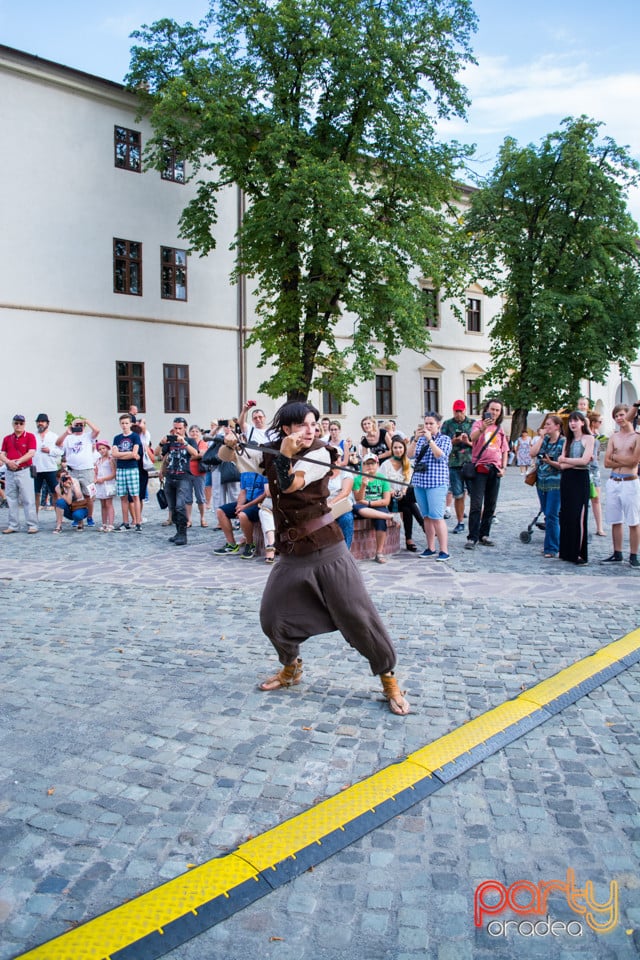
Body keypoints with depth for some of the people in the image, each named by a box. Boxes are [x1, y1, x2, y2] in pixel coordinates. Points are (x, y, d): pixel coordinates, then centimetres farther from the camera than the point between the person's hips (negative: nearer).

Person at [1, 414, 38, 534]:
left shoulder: (30, 437, 1)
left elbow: (31, 453, -10)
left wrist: (18, 461, -18)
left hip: (24, 471, -5)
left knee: (28, 499, -6)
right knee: (11, 500, 8)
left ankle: (32, 525, -4)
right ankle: (13, 525, 14)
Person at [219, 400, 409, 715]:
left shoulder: (319, 453, -9)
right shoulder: (270, 453, 5)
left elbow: (290, 485, -22)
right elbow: (224, 456, 11)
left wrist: (285, 455, -35)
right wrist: (229, 444, -10)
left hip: (326, 550, -5)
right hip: (291, 553, 5)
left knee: (358, 616, -6)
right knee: (271, 617, 8)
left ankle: (389, 679, 11)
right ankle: (291, 667, 37)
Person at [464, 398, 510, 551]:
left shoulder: (500, 429, 15)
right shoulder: (479, 423, -1)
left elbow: (504, 450, 19)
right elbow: (473, 438, -22)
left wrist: (503, 467, 6)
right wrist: (482, 428, -42)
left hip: (495, 470, 6)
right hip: (480, 468, -6)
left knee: (490, 505, 9)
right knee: (476, 505, -10)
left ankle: (484, 535, 17)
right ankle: (472, 538, -9)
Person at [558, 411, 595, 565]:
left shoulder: (588, 438, -1)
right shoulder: (568, 440, 14)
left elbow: (584, 461, -14)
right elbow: (562, 465, 4)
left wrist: (564, 459, -3)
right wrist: (576, 462, -10)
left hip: (581, 479, -5)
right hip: (566, 479, 5)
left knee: (578, 516, -9)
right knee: (565, 515, 6)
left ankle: (579, 553, -5)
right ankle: (567, 552, 13)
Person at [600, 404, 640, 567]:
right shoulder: (613, 438, 11)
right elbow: (607, 462, 4)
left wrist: (615, 457, -3)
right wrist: (625, 462, -9)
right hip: (613, 482, 5)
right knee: (615, 521, 10)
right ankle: (617, 554, 19)